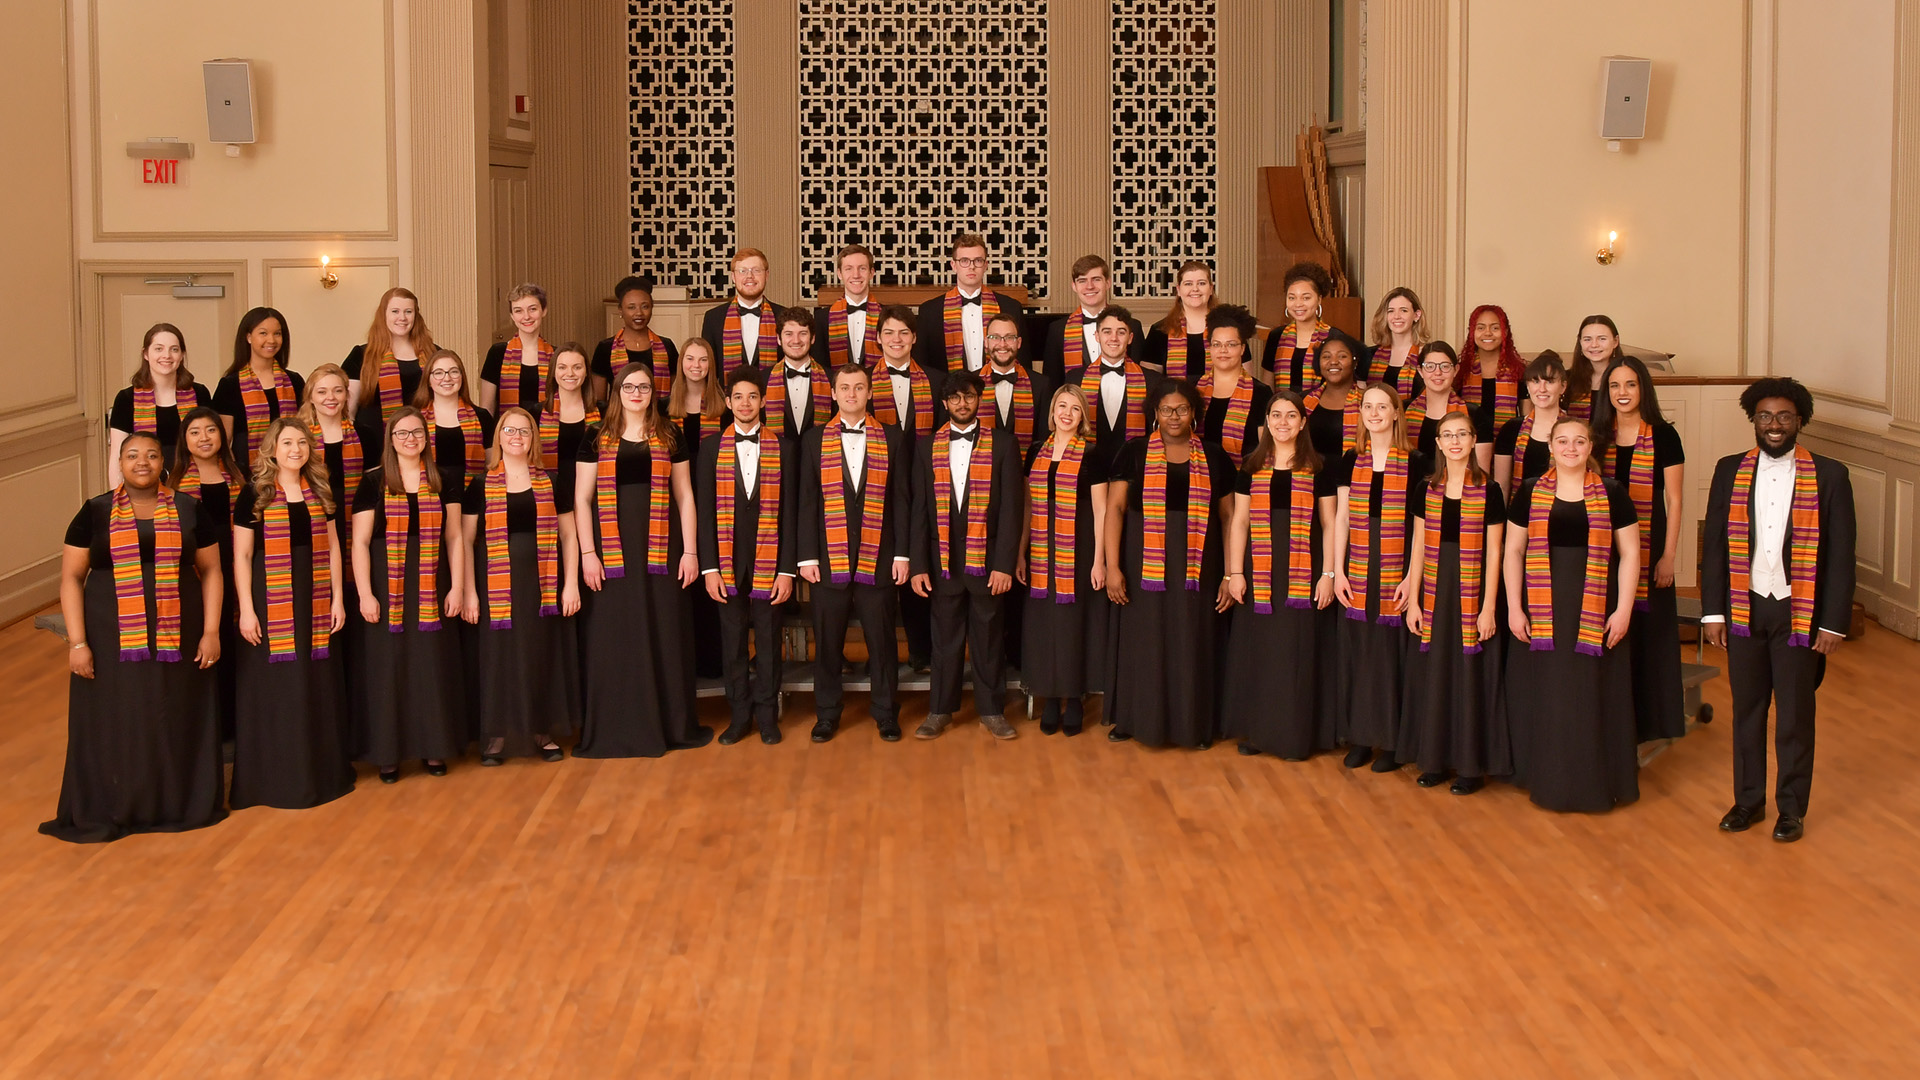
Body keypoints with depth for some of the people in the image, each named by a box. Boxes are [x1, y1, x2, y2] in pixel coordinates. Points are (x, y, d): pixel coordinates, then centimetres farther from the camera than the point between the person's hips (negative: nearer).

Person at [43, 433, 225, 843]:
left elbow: (210, 571, 7)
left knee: (176, 720, 6)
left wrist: (211, 631, -2)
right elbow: (70, 578, 0)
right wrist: (77, 642, -7)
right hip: (113, 640, -1)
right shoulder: (95, 513, 0)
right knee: (113, 724, 3)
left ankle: (178, 803, 20)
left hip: (176, 639, 1)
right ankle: (110, 811, 15)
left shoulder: (188, 510, 4)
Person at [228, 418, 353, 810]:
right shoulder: (255, 495, -4)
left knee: (317, 687, 9)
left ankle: (321, 772, 19)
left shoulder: (320, 492, 9)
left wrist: (337, 598, 6)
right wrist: (246, 610, -11)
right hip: (272, 602, -4)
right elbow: (241, 556, -5)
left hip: (315, 601, 4)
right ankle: (274, 778, 9)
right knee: (275, 689, 0)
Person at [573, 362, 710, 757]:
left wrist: (690, 551, 1)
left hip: (660, 548, 1)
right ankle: (615, 728, 7)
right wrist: (588, 553, -5)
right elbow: (581, 498, 4)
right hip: (612, 549, -1)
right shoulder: (597, 440, 6)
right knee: (614, 636, 1)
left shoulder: (670, 438, 9)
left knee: (664, 634, 3)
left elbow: (684, 495, 9)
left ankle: (670, 724, 13)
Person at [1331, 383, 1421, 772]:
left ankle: (1390, 741, 8)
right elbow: (1341, 518, 9)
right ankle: (1359, 737, 14)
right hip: (1358, 570, 3)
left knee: (1391, 651, -1)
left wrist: (1412, 577, -10)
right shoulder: (1351, 462, 8)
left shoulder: (1414, 465, -1)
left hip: (1397, 569, -3)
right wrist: (1337, 571, 2)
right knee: (1357, 649, 5)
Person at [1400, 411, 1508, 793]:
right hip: (1435, 593, 3)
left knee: (1470, 675, 1)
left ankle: (1471, 764, 10)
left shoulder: (1488, 490, -3)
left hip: (1472, 593, -3)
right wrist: (1413, 601, 3)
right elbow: (1418, 547, 8)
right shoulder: (1428, 489, 7)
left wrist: (1488, 608, -9)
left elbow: (1493, 553, -4)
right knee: (1434, 674, 7)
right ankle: (1435, 758, 18)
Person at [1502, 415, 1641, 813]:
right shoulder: (1530, 493, 6)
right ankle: (1549, 780, 13)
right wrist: (1514, 608, 0)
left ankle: (1596, 782, 12)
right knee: (1546, 696, 3)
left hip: (1595, 612, -1)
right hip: (1541, 612, 1)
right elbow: (1513, 551, 7)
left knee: (1593, 696, 2)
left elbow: (1629, 553, 4)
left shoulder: (1611, 494, 4)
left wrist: (1623, 609, -5)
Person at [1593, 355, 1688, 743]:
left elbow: (1674, 500, -4)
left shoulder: (1663, 436, -4)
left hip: (1648, 549, -3)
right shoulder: (1598, 436, 6)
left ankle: (1648, 721, 11)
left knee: (1647, 632, 1)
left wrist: (1669, 555, -9)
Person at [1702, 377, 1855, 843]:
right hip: (1744, 609, 2)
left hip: (1799, 613, -2)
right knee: (1746, 710, 11)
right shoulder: (1730, 472, 4)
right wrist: (1713, 612, 0)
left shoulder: (1829, 476, -3)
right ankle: (1749, 800, 24)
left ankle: (1791, 808, 18)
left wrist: (1834, 624, -7)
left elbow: (1840, 556, -3)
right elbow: (1715, 545, 6)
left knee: (1795, 716, 5)